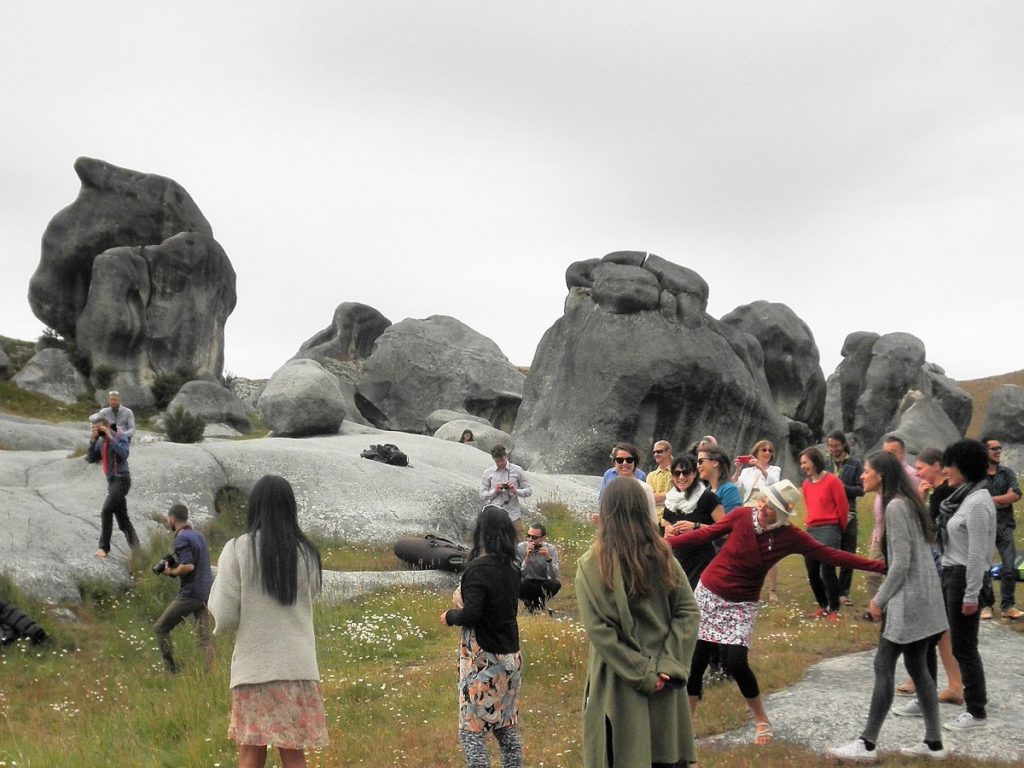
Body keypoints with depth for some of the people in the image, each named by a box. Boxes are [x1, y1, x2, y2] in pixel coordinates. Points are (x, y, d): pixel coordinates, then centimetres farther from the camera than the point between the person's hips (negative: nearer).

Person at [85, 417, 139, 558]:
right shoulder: (101, 442, 12)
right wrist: (92, 442, -5)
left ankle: (104, 546, -8)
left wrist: (111, 438, -22)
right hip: (111, 481, 8)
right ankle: (136, 549, 11)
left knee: (106, 511, -17)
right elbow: (90, 459, 6)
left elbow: (124, 454, -24)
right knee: (122, 518, 7)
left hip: (121, 479, -8)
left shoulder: (120, 437, -7)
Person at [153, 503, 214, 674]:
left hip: (191, 594, -8)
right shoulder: (199, 535, 16)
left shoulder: (181, 539, -12)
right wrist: (173, 566, 15)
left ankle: (172, 671, 2)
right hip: (206, 593, 8)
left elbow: (188, 566, -23)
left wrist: (171, 572, -6)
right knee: (204, 639, 7)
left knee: (160, 628, 6)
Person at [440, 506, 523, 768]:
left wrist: (450, 616, -5)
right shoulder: (512, 568, 4)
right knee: (507, 727, 16)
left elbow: (471, 614, -24)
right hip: (511, 656, 7)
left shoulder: (478, 569, -17)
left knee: (471, 731, 1)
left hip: (482, 658, -7)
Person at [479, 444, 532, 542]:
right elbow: (482, 495, 7)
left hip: (513, 515, -1)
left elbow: (528, 490, 5)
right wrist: (494, 491, -11)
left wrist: (516, 491, -14)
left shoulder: (517, 470, 4)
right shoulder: (488, 473, 6)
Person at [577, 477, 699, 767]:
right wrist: (669, 665, -9)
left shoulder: (591, 565, -11)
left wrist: (641, 674, -14)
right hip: (663, 679, 3)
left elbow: (597, 628, -17)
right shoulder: (663, 556, 0)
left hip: (618, 683, -3)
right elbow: (689, 611, -4)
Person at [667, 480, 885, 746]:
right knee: (696, 659, 2)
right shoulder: (742, 516, -12)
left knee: (736, 662, -14)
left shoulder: (790, 537, -11)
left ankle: (761, 720, 9)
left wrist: (879, 566, -14)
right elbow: (705, 534, -3)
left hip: (741, 604, -1)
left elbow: (830, 555, -11)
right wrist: (666, 542, -4)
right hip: (709, 593, 1)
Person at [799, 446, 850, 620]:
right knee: (812, 572, 8)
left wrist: (841, 529, 5)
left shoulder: (832, 480, -8)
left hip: (829, 530, -7)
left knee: (827, 570, -10)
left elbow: (843, 507, -4)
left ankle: (834, 609, 2)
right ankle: (823, 606, 23)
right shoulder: (806, 484, 11)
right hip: (811, 530, 7)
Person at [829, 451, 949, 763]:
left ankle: (867, 744, -4)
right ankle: (934, 742, 16)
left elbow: (901, 562, -20)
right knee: (918, 667, 12)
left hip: (909, 599, -10)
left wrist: (880, 599, -13)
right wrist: (883, 595, 18)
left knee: (884, 665, -7)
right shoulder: (907, 502, 14)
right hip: (921, 596, 10)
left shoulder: (895, 506, -16)